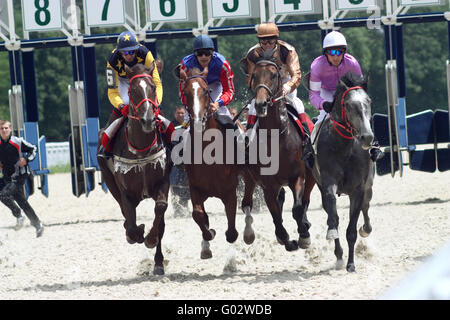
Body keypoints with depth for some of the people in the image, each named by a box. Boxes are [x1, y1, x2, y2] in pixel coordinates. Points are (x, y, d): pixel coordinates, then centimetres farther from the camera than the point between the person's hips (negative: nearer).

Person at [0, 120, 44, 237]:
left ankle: (18, 215, -4)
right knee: (23, 203, 8)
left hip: (19, 176, -5)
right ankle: (38, 225, 19)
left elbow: (33, 149, 4)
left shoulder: (18, 142, -9)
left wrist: (26, 159, -11)